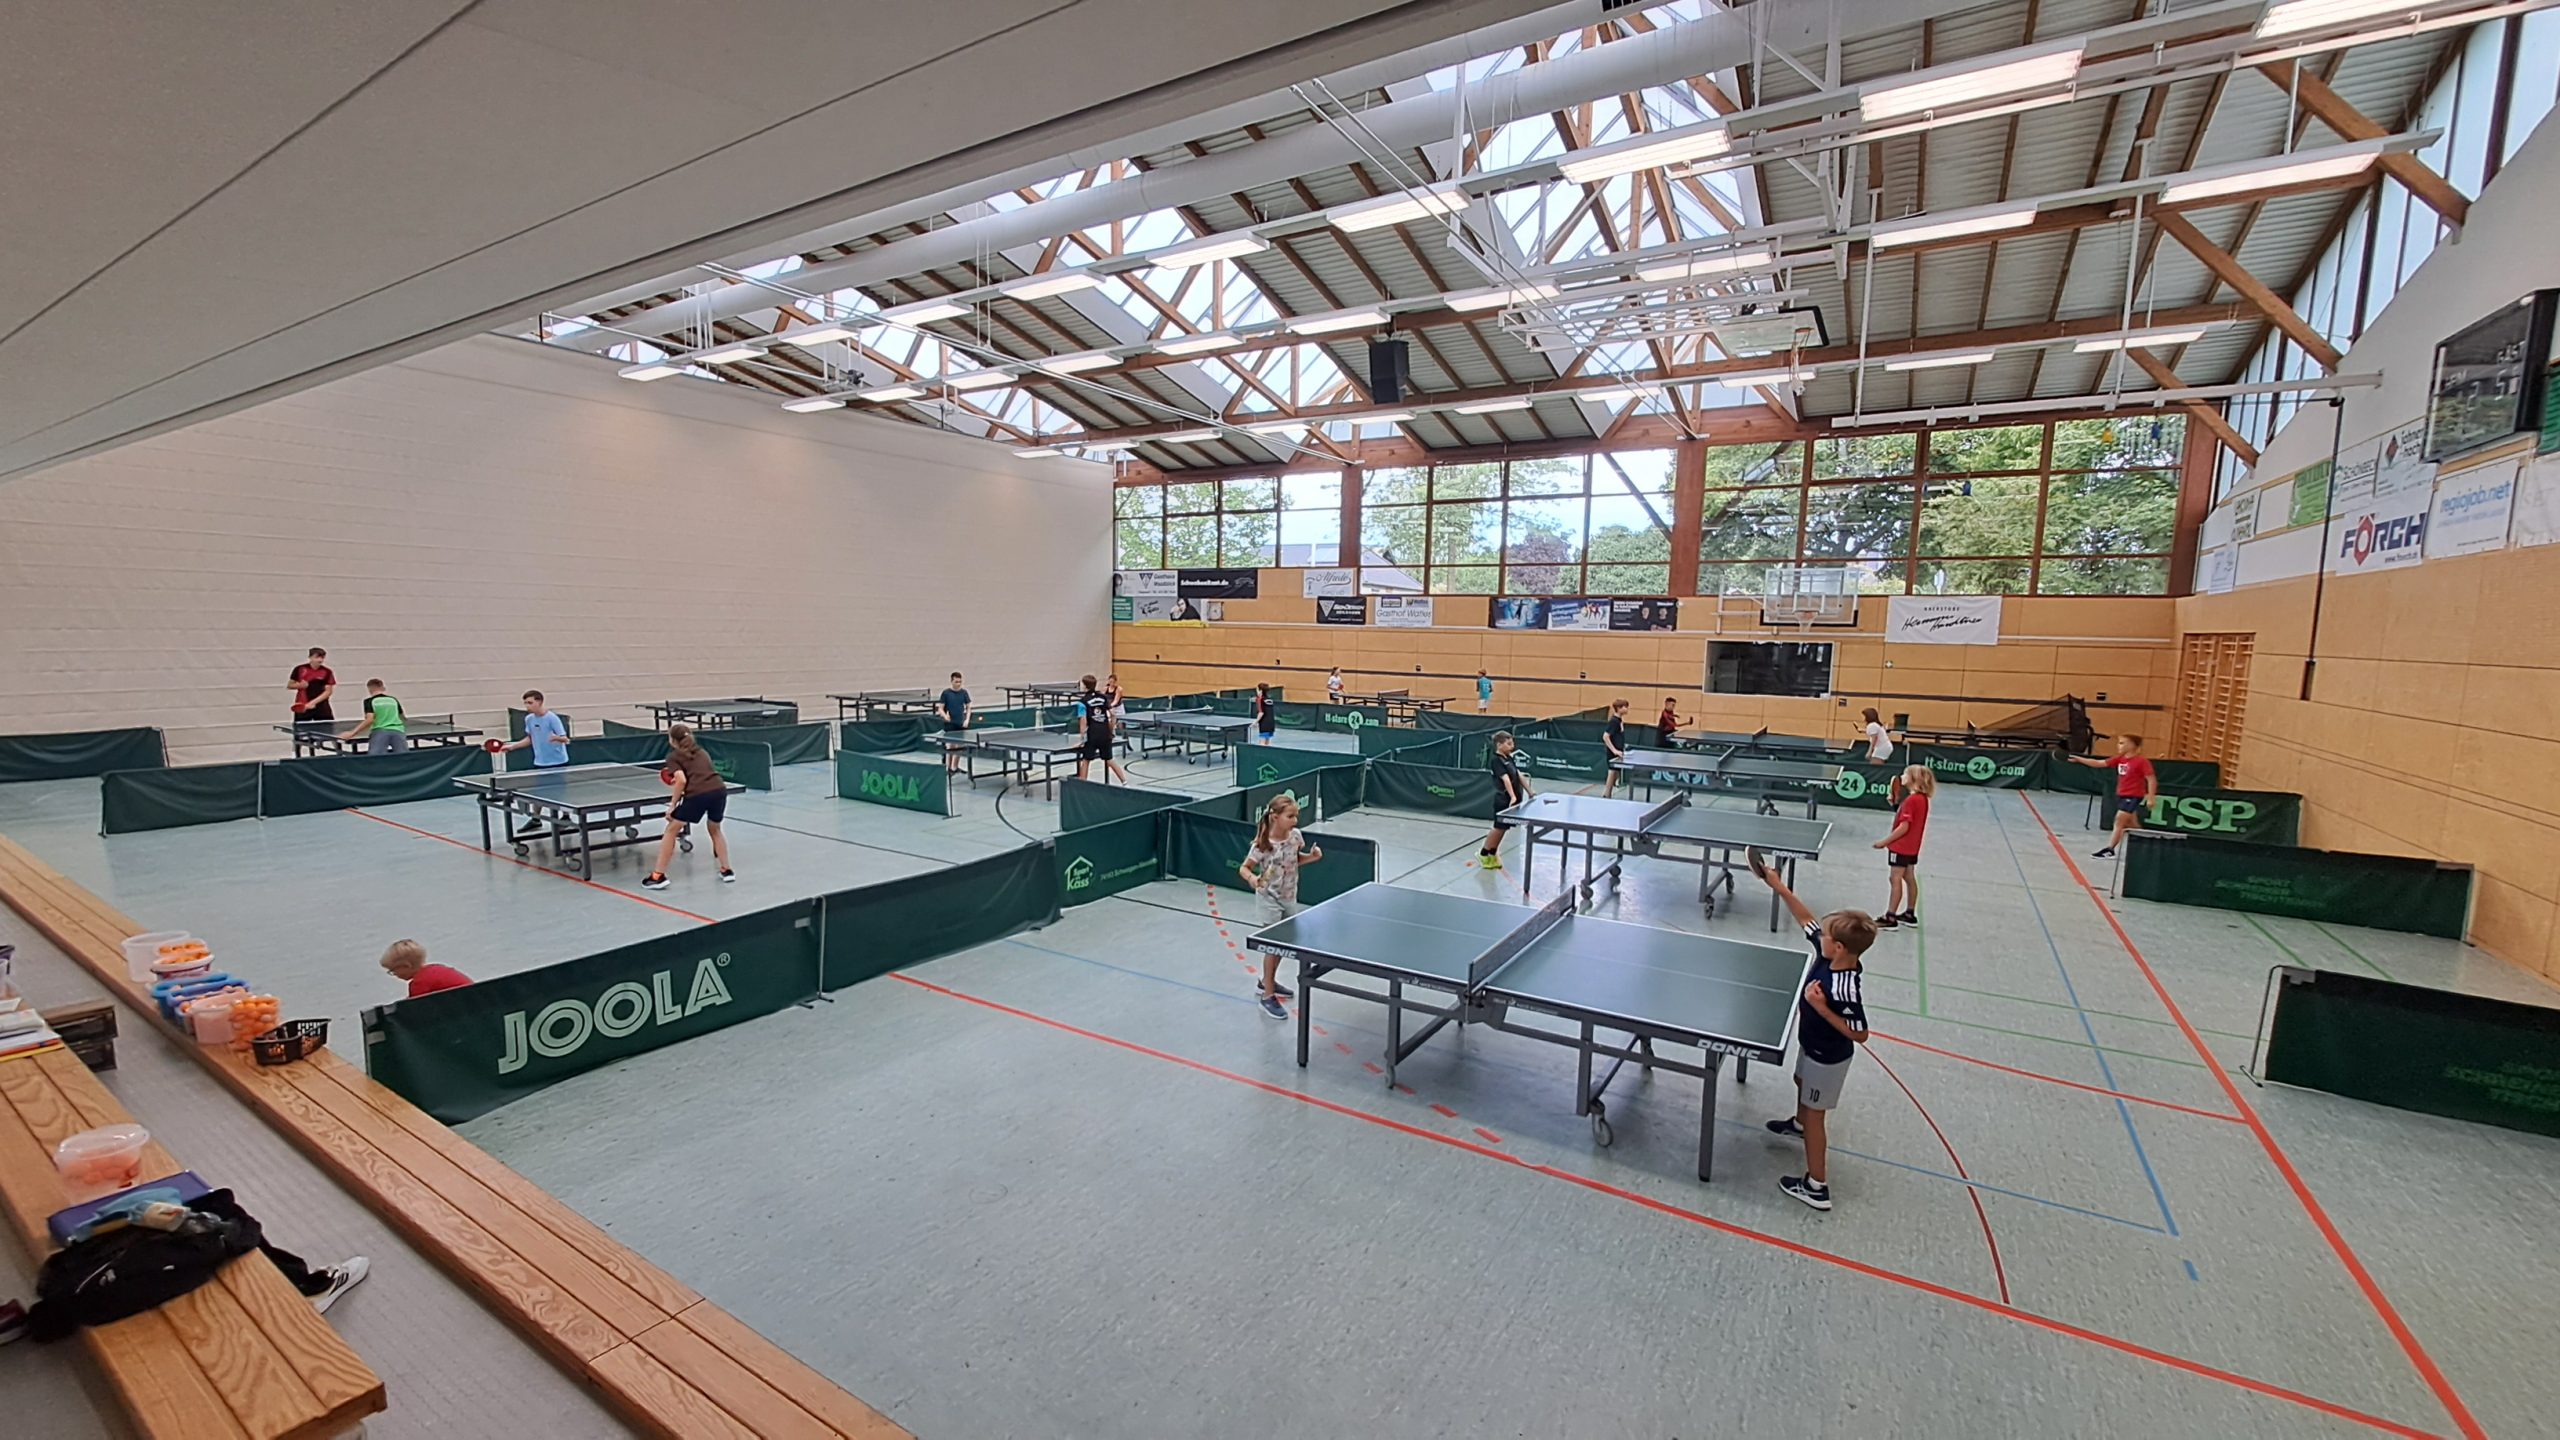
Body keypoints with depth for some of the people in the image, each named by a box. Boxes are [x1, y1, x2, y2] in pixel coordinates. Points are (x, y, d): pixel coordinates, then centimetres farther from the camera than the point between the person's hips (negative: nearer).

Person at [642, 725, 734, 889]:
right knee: (715, 829, 29)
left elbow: (682, 780, -4)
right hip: (719, 790, 5)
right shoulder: (700, 751, 29)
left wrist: (673, 805, 3)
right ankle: (727, 871, 28)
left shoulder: (673, 756, 12)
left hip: (697, 794, -5)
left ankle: (658, 876, 14)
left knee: (671, 830, 14)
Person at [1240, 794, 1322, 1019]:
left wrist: (1312, 857, -7)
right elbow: (1244, 868, -15)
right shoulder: (1262, 845, -24)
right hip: (1269, 898, -6)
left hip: (1289, 897, 6)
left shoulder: (1296, 836, -8)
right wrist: (1252, 878, -35)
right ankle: (1268, 996, 10)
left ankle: (1267, 982, 40)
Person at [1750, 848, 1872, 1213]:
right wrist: (1778, 887, -10)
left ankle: (1816, 1187, 19)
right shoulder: (1828, 954, -17)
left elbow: (1859, 1035, -30)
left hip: (1827, 1057, -9)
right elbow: (1806, 918, -5)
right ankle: (1798, 1124, 65)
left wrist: (1821, 1007, -36)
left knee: (1815, 1114, 5)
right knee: (1802, 1083, 35)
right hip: (1813, 1046, 9)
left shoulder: (1845, 990, -39)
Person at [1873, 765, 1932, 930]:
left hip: (1901, 847, -9)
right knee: (1909, 878, 17)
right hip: (1912, 847, 9)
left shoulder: (1911, 800, -21)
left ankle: (1890, 918, -3)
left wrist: (1885, 841, -18)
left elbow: (1903, 827, -24)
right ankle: (1910, 914, 27)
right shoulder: (1922, 798, 7)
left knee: (1895, 879, -5)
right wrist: (1896, 802, 1)